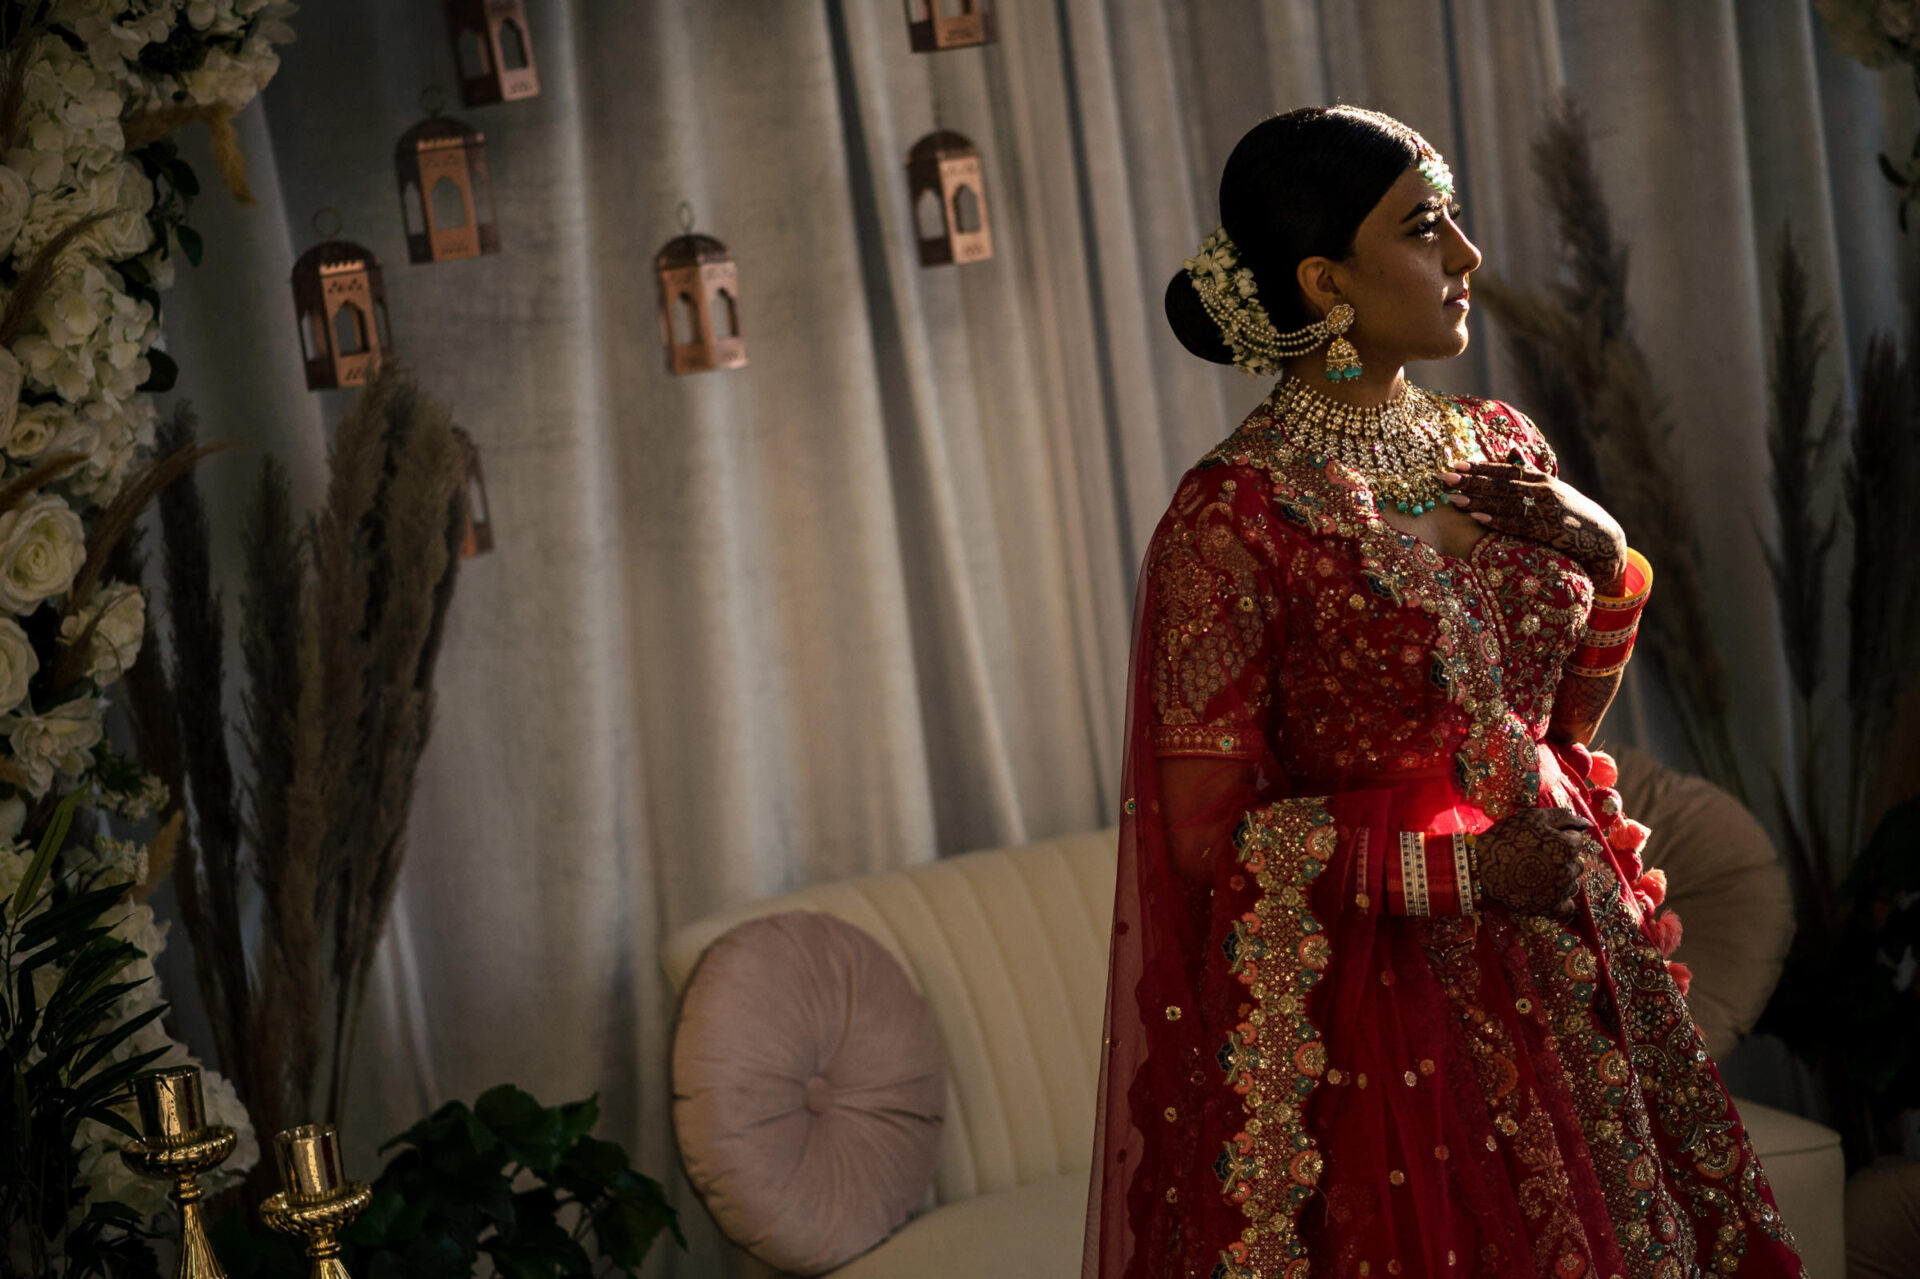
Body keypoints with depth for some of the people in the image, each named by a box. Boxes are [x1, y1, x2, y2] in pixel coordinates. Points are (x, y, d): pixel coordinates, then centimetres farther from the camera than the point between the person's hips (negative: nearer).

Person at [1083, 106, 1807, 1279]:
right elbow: (1205, 831, -14)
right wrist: (1460, 871, -18)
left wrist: (1610, 561, -2)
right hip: (1375, 1005, -6)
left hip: (1568, 976, 6)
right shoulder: (1234, 516, -14)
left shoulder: (1501, 448, 6)